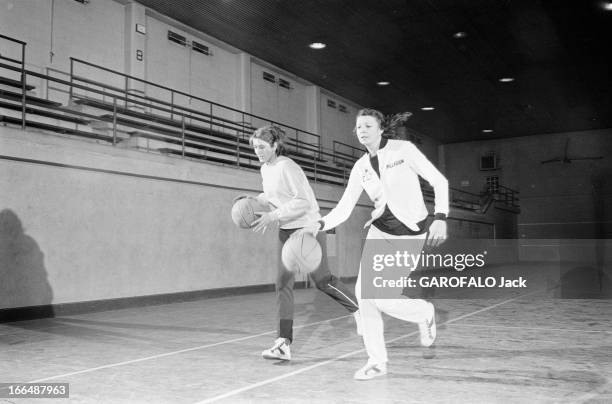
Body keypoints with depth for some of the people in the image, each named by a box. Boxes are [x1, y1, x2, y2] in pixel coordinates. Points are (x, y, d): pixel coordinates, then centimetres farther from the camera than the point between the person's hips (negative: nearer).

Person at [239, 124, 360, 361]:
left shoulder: (286, 167, -18)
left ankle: (359, 310, 26)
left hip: (308, 227, -8)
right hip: (286, 230, 8)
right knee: (283, 284, -3)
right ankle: (284, 344, -3)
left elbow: (303, 201, -24)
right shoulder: (265, 169, 8)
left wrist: (273, 216, -27)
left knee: (322, 281, 0)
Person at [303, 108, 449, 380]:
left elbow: (439, 181, -7)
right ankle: (377, 362, 8)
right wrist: (320, 225, -16)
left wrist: (440, 218, -19)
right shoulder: (361, 167, 5)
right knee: (363, 292, -7)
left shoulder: (403, 149, -7)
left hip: (410, 234, -5)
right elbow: (344, 209, 2)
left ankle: (425, 313, 18)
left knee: (381, 296, -14)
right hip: (379, 231, 5)